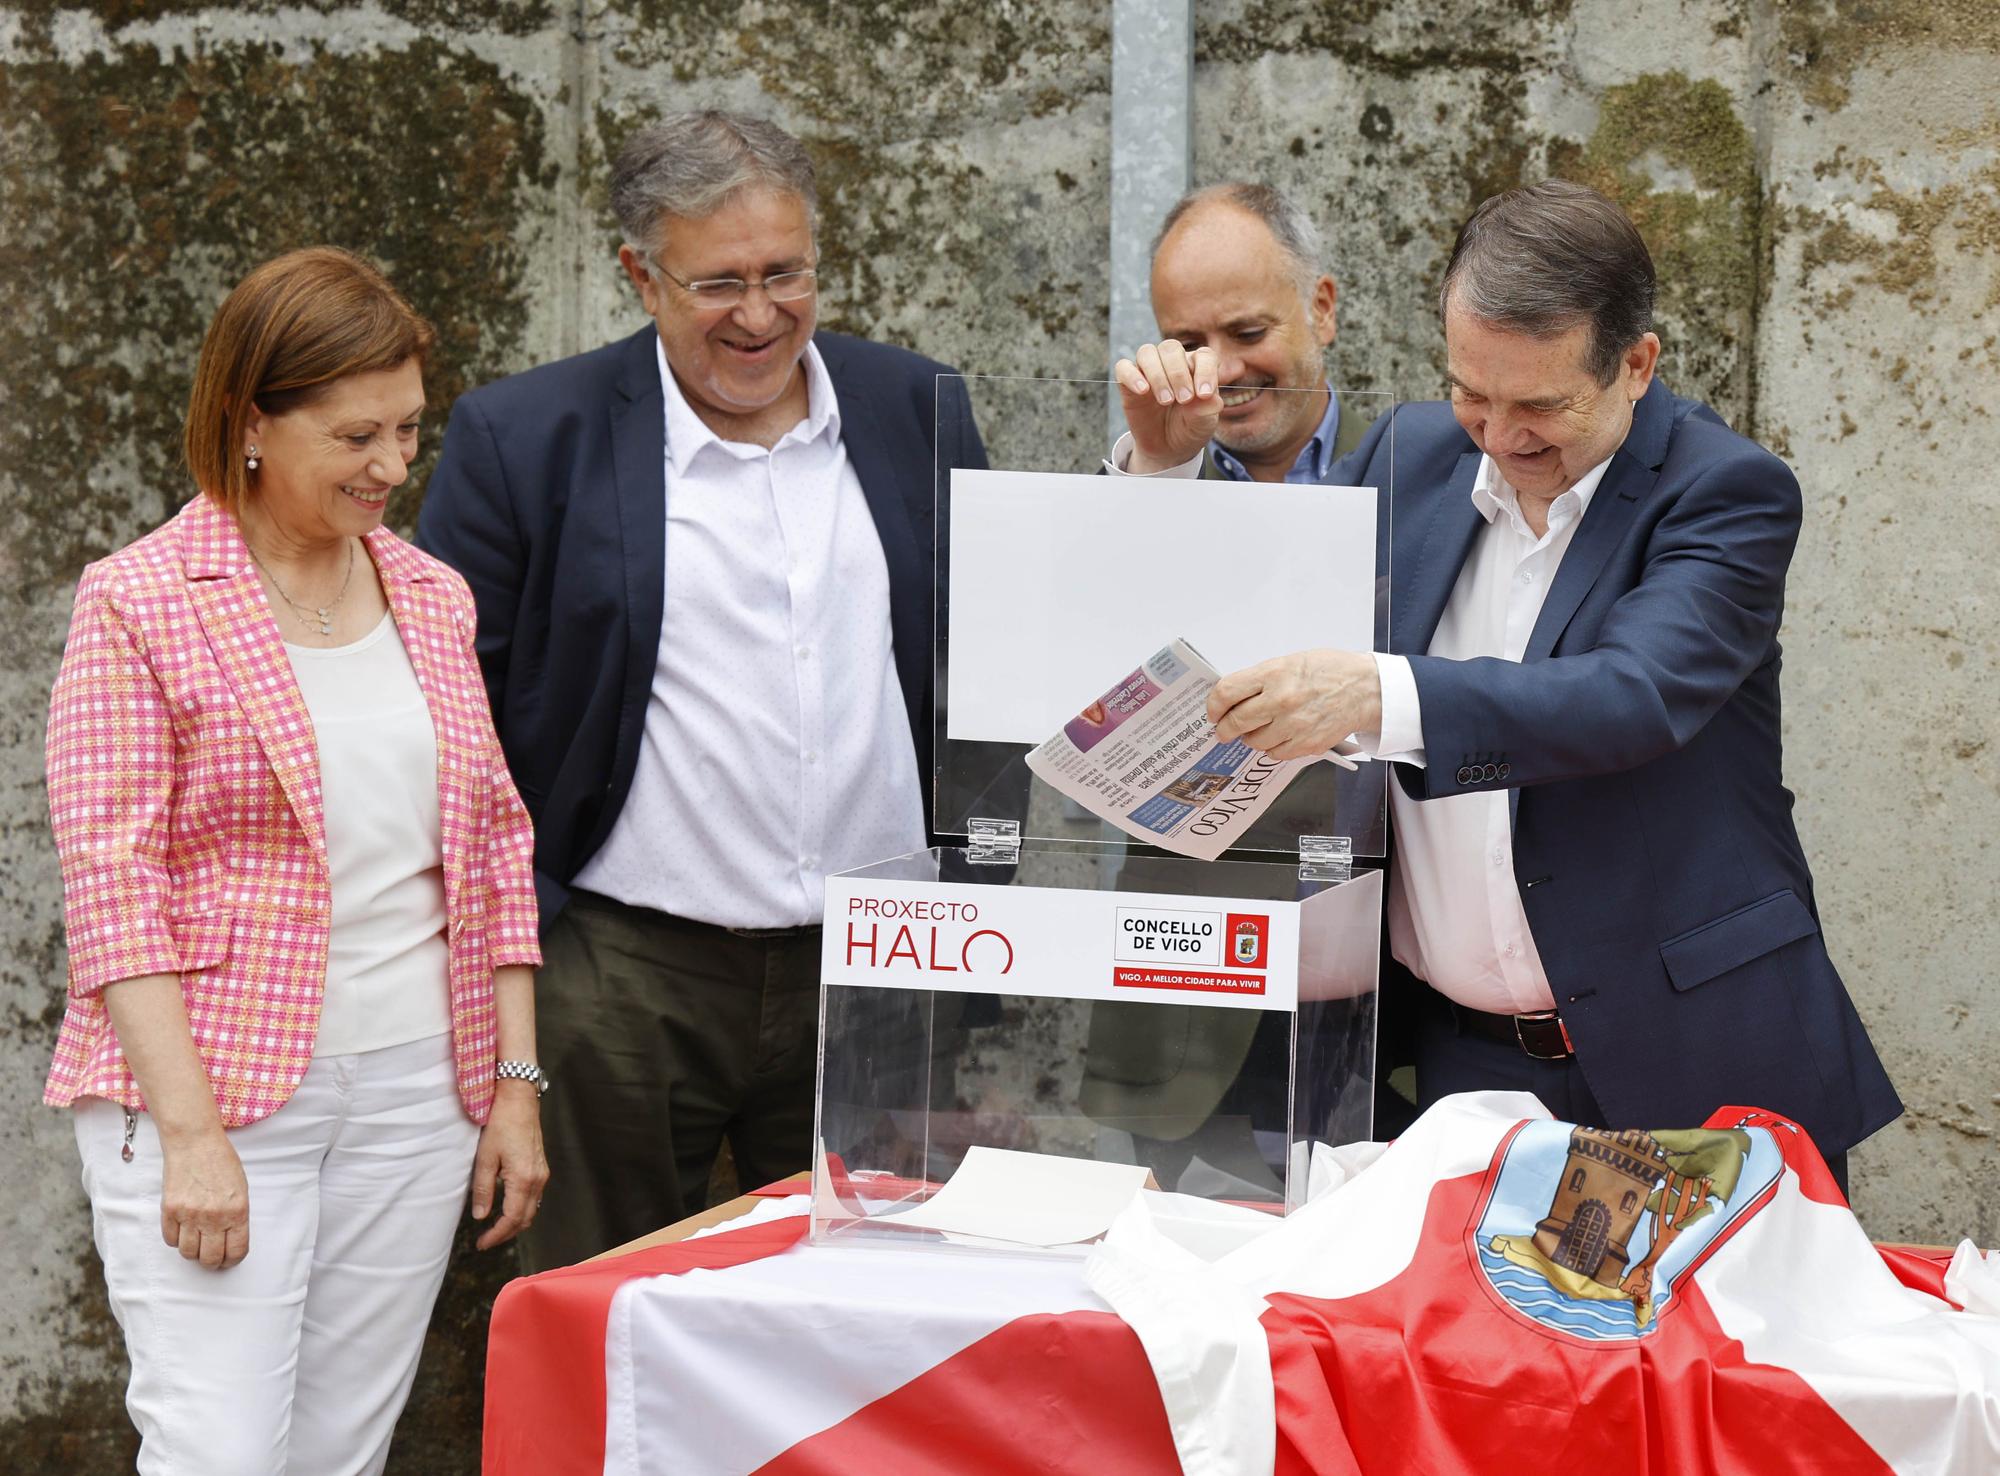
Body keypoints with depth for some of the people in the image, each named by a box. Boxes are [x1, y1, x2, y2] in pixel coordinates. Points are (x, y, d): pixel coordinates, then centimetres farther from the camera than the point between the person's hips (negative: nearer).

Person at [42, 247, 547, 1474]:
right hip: (215, 1088, -5)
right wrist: (190, 1131, -17)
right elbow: (111, 886, -11)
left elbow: (496, 851, 15)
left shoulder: (435, 597, 11)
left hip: (415, 1096, 5)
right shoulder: (141, 603, -6)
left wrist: (516, 1082, 8)